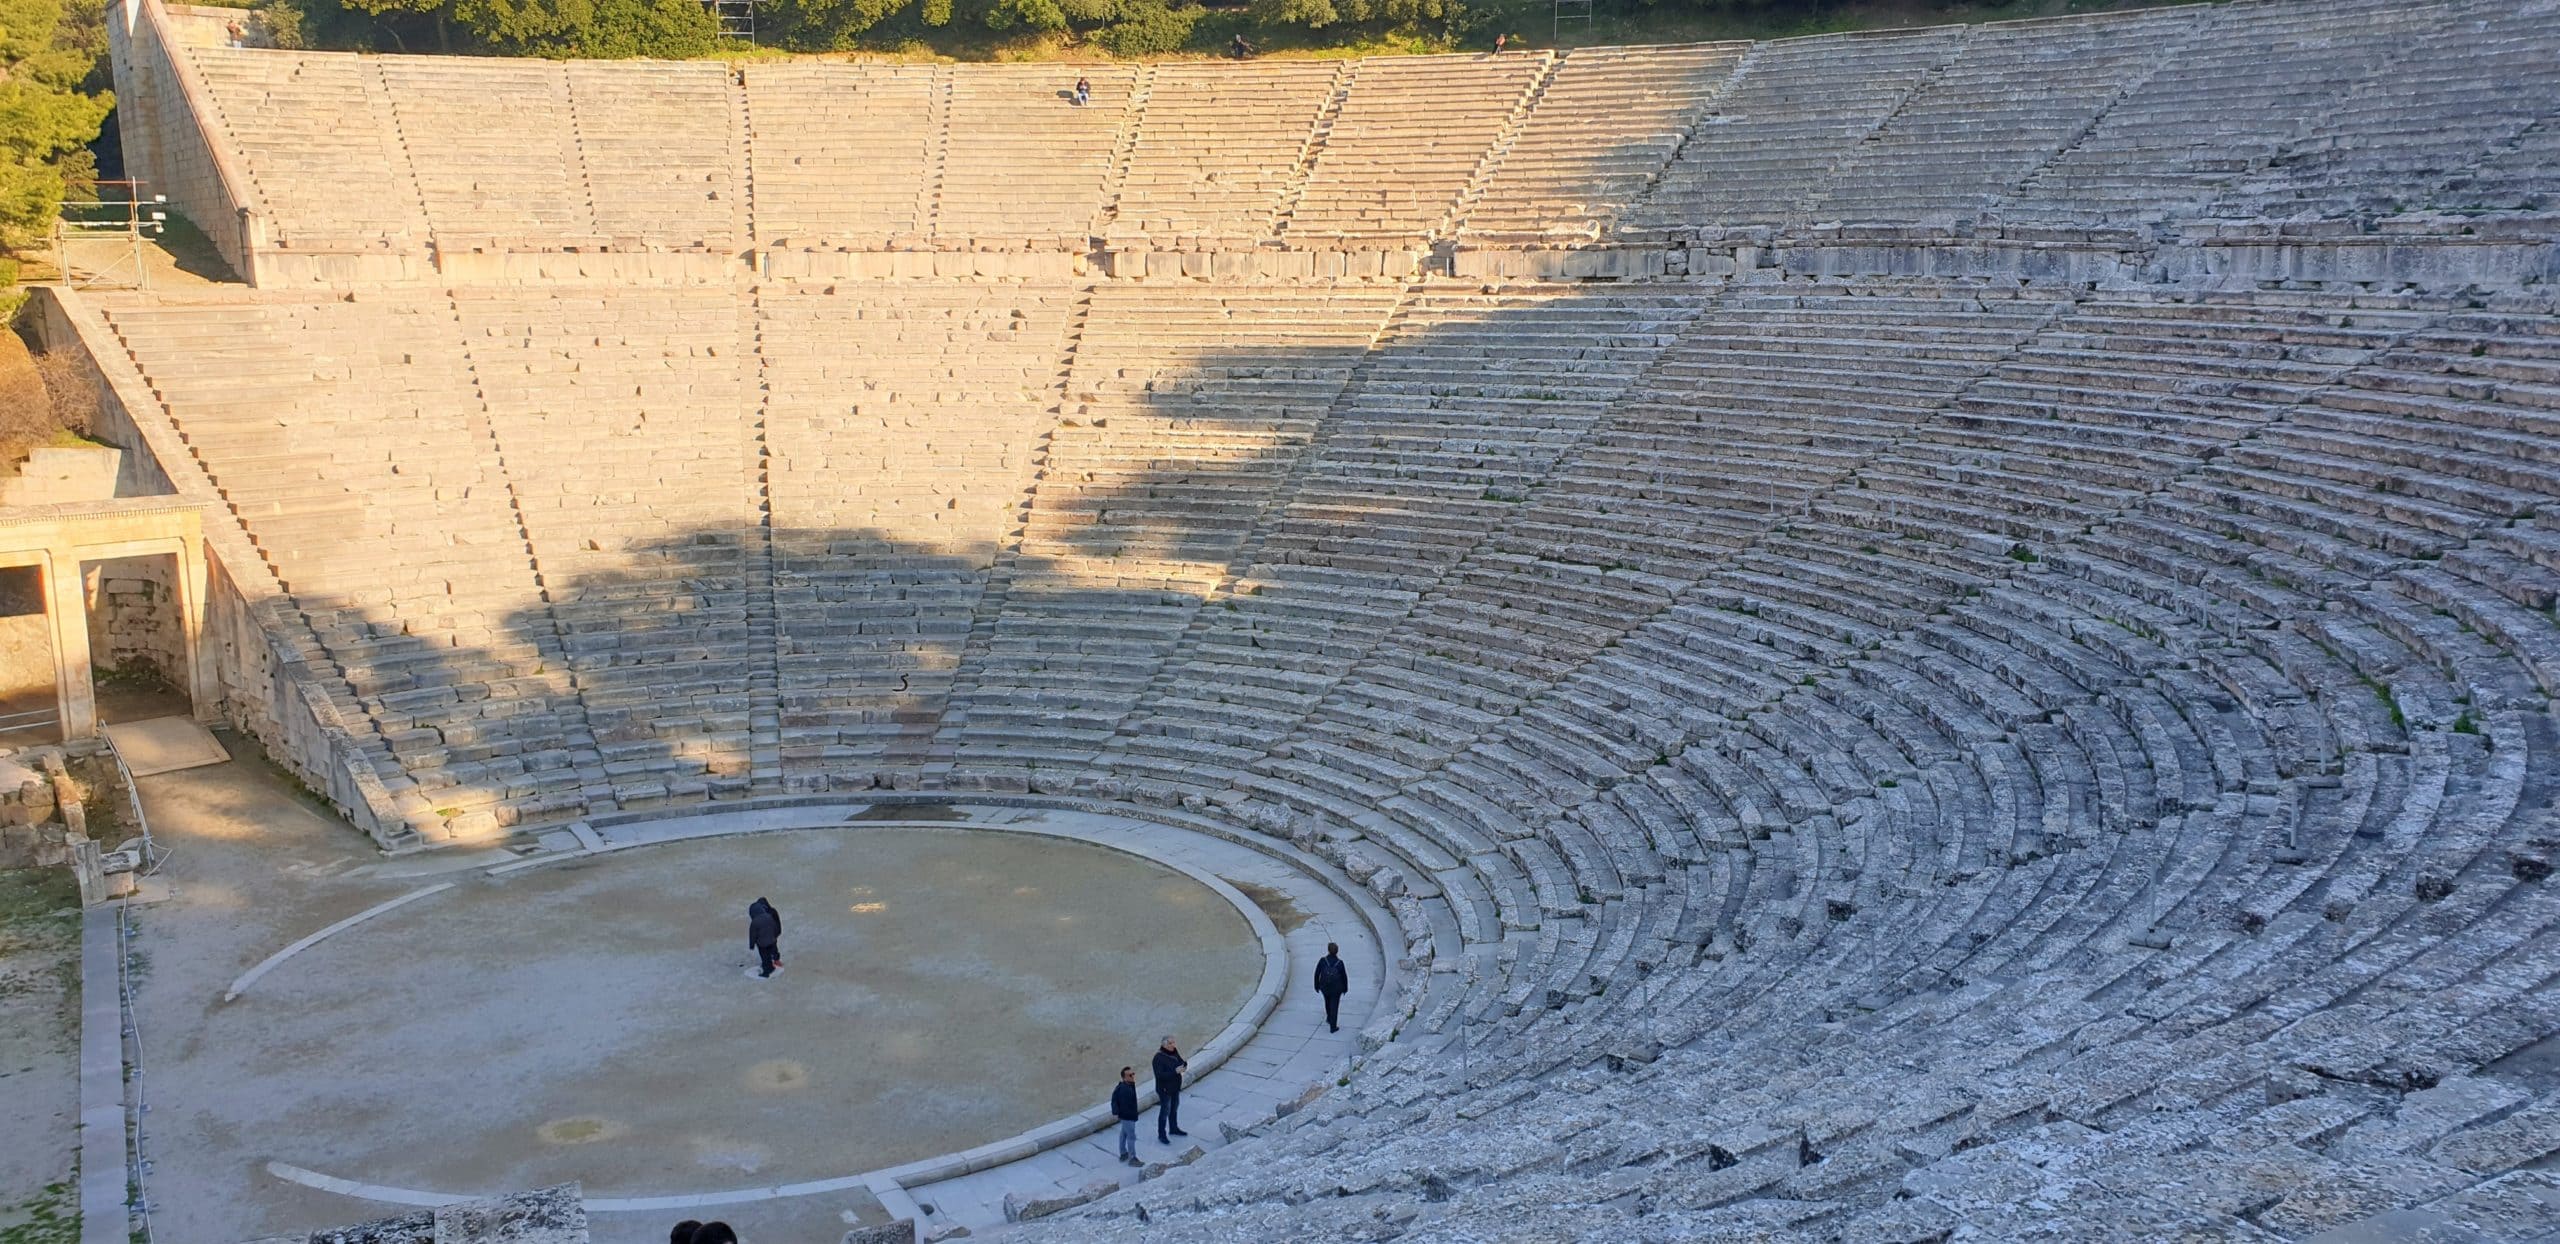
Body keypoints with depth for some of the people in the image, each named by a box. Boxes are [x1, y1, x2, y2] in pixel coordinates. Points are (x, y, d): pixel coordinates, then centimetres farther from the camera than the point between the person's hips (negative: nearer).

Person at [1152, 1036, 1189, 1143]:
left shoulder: (1174, 1051, -3)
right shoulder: (1159, 1058, -26)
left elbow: (1180, 1062, 5)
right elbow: (1160, 1075, -30)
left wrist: (1185, 1063, -19)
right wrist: (1175, 1071, -35)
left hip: (1175, 1087, 8)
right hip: (1165, 1089, -8)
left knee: (1174, 1108, 22)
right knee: (1165, 1111, 1)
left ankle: (1174, 1128, 40)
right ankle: (1161, 1135, 13)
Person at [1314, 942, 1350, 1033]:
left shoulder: (1322, 961, -19)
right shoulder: (1339, 963, -20)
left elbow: (1317, 974, -10)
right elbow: (1344, 977, -9)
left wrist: (1317, 986, 7)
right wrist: (1345, 988, 9)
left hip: (1324, 987, 2)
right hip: (1336, 988, -2)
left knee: (1328, 1001, 30)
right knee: (1334, 1006, 11)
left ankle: (1329, 1018, 51)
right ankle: (1333, 1027, 15)